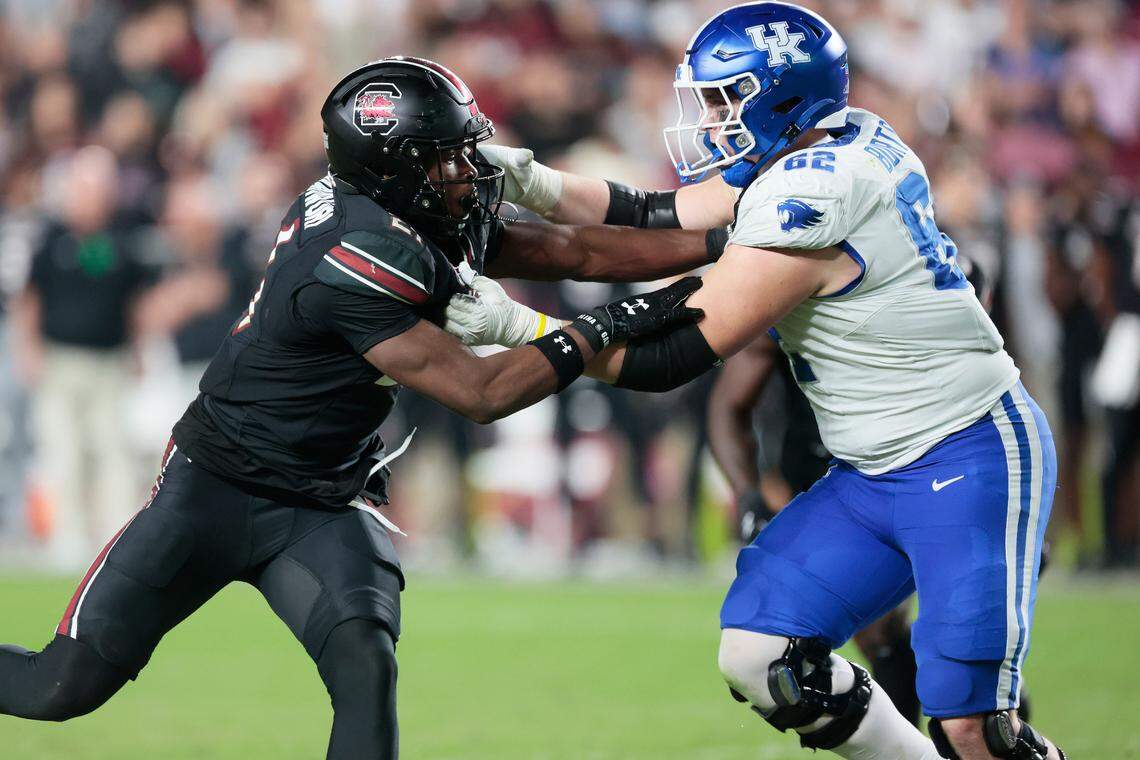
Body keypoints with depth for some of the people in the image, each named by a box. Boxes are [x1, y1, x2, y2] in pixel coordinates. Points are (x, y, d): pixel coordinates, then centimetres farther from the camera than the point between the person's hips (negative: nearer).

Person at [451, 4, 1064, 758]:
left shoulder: (808, 202, -23)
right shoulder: (832, 151, 4)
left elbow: (673, 358, -19)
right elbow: (655, 220, 11)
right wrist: (538, 186, -3)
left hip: (972, 464, -10)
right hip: (877, 472, 10)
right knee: (762, 658, 2)